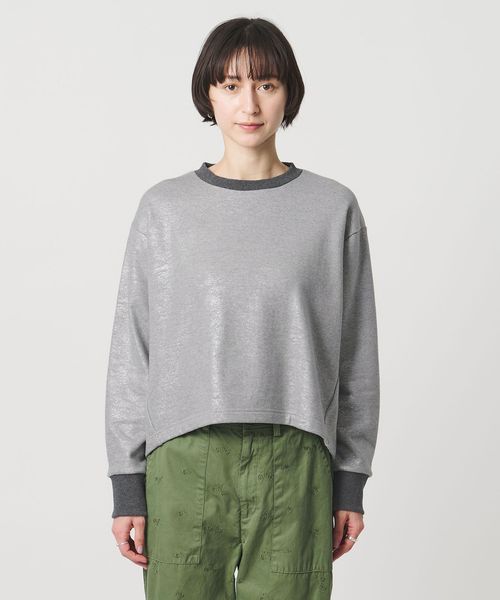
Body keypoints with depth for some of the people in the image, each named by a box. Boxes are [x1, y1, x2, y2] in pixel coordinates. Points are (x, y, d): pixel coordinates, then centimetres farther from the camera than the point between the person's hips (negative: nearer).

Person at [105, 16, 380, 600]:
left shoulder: (333, 208, 4)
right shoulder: (164, 208, 5)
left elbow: (355, 354, 7)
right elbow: (131, 353, 6)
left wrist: (351, 481, 5)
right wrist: (127, 484, 3)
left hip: (295, 465, 0)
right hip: (184, 463, 1)